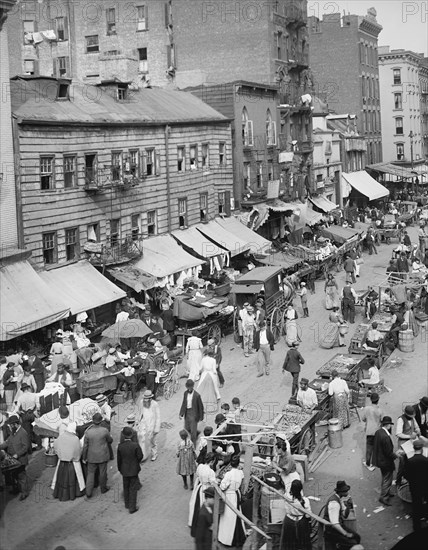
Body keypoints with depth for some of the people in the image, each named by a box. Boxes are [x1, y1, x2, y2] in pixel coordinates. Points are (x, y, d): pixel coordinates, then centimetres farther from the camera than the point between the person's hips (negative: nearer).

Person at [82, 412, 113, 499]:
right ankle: (103, 488, 37)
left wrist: (84, 457, 5)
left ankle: (88, 492, 13)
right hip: (103, 456, -1)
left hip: (92, 456, 1)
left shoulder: (88, 432, -19)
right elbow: (110, 440, -2)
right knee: (103, 472, 18)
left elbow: (85, 446, -9)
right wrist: (107, 443, 22)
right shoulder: (104, 431, -21)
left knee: (90, 473, 14)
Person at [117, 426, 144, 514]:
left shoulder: (120, 446, -14)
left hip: (124, 470, 3)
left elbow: (119, 459, -4)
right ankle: (132, 507, 13)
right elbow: (140, 457, -14)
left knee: (126, 488, 21)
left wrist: (120, 469, 11)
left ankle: (127, 504, 35)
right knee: (133, 489, 9)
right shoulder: (135, 445, -23)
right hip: (133, 470, -3)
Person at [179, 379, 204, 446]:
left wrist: (201, 417, -4)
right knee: (186, 429, 14)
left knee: (193, 431, 0)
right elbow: (184, 404, 10)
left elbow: (200, 406, -8)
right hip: (187, 412, 6)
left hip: (193, 414, -6)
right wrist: (181, 413, 4)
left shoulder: (196, 395, -15)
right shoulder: (186, 393, 1)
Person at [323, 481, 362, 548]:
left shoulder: (340, 498, 4)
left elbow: (344, 516, 9)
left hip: (339, 526, 9)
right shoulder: (334, 502, -26)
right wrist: (346, 534, -20)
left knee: (357, 537, 1)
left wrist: (348, 507, -8)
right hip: (331, 531, -9)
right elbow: (334, 524, -28)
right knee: (352, 543, -17)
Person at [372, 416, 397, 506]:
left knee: (385, 478, 27)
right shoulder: (385, 437, -33)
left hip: (379, 459, 9)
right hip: (386, 461, -9)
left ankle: (387, 492, 44)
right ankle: (383, 497, 18)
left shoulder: (378, 431, -5)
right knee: (387, 479, 8)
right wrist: (396, 456, -10)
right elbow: (389, 452, -26)